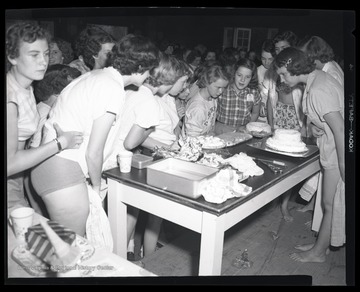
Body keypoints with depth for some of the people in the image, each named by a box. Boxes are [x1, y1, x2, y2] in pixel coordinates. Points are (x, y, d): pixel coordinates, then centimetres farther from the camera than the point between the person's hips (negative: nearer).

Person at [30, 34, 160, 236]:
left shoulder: (96, 75, 12)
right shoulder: (113, 90, -17)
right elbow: (93, 153, -15)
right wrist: (96, 185, 3)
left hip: (48, 163, 10)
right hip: (62, 171, -10)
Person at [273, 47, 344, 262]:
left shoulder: (317, 91, -25)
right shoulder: (318, 76, 5)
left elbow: (339, 128, -27)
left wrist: (342, 165, -23)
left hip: (340, 151, -9)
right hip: (334, 150, 9)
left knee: (332, 204, 5)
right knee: (330, 203, 17)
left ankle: (318, 252, 21)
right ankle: (320, 246, 31)